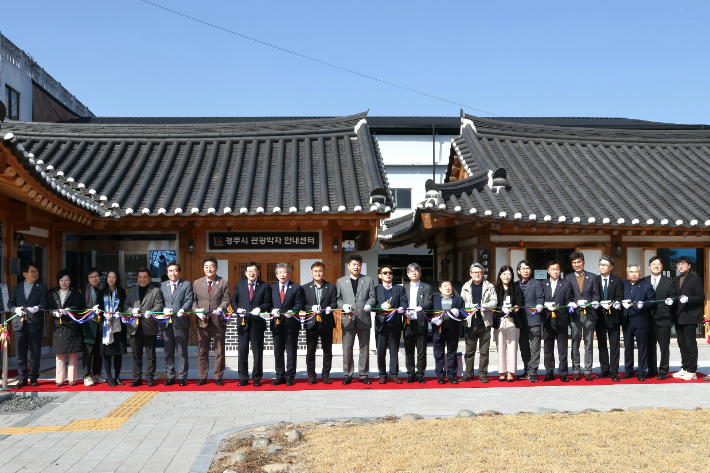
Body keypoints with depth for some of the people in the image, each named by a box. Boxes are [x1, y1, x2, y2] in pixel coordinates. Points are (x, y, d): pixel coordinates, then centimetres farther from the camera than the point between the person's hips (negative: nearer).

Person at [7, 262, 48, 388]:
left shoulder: (42, 287, 7)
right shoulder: (16, 287, 15)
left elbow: (44, 302, -5)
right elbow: (10, 303, 10)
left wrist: (38, 308, -26)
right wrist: (16, 309, -11)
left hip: (35, 324, -2)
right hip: (19, 324, 2)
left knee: (35, 354, 2)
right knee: (20, 354, 5)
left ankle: (34, 378, 11)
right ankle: (22, 378, 14)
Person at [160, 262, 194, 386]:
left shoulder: (186, 285, 6)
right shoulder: (162, 285, 14)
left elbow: (189, 301, -4)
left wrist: (183, 309, -23)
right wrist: (164, 309, -12)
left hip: (181, 322, -3)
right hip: (166, 323, 3)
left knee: (182, 352, 0)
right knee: (168, 352, 8)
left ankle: (182, 377, 6)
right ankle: (170, 377, 15)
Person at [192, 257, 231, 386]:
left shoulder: (224, 282, 6)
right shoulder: (196, 283, 12)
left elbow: (226, 300, 0)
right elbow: (193, 301, 10)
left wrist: (220, 309, -18)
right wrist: (197, 311, -9)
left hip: (218, 321, -1)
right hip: (202, 321, 1)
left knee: (219, 351, 2)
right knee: (202, 351, 5)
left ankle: (218, 377, 11)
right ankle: (202, 377, 13)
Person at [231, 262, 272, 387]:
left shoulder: (264, 286, 6)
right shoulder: (239, 285, 12)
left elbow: (268, 303, 2)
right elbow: (233, 301, 13)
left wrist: (259, 309, -16)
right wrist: (237, 309, -6)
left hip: (257, 322, -2)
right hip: (243, 321, 2)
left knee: (258, 352, 2)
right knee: (242, 351, 3)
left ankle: (257, 378, 11)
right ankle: (243, 378, 11)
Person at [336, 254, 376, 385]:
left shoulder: (368, 280, 13)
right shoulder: (340, 281, 13)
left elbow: (372, 297, 8)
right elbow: (338, 299, 10)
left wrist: (369, 304, -12)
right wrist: (343, 306, -9)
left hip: (364, 319, 0)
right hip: (348, 319, 0)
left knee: (364, 348, 4)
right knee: (347, 349, 1)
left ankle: (363, 374, 13)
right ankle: (347, 374, 10)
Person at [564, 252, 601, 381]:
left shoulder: (592, 277, 10)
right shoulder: (568, 278, 9)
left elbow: (596, 294, 8)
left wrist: (593, 303, -10)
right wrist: (571, 304, -12)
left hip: (589, 313, 0)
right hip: (575, 314, 0)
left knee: (589, 343, 2)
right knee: (575, 343, 2)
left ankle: (588, 371, 7)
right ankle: (576, 371, 10)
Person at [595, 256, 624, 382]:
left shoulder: (617, 281, 5)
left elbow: (619, 298, -3)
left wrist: (611, 304, -21)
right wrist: (601, 305, -18)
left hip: (613, 316, -2)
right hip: (599, 316, 2)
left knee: (615, 345, -1)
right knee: (601, 345, 8)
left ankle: (614, 372, 3)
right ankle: (605, 370, 17)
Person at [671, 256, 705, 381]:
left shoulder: (695, 279, -5)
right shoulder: (676, 280, 17)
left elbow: (701, 297, -9)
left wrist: (688, 299, -23)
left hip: (690, 317, -7)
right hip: (679, 317, 7)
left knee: (690, 344, -4)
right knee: (682, 344, 12)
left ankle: (692, 371, 1)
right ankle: (684, 368, 21)